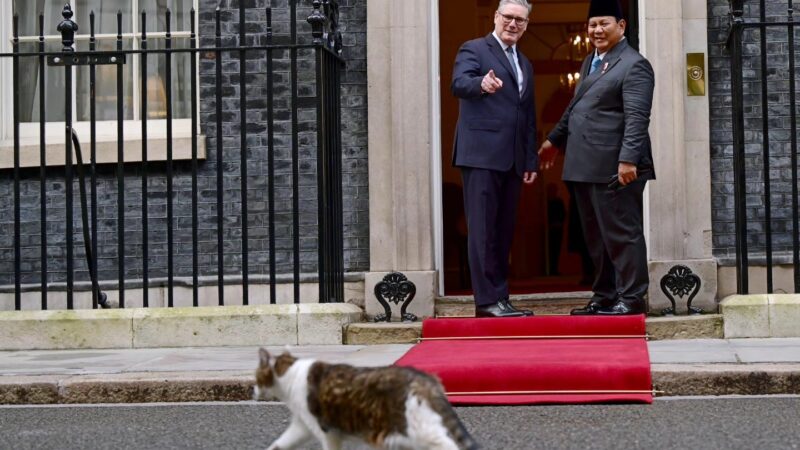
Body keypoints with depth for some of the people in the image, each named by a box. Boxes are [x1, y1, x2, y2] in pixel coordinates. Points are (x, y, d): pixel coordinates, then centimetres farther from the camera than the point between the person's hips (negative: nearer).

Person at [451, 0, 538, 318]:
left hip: (513, 160, 7)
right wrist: (482, 85, -41)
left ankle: (499, 298, 10)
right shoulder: (474, 50, 0)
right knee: (483, 230, -8)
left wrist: (531, 161, 17)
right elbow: (458, 84, -19)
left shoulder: (525, 64, 23)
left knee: (503, 232, 7)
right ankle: (488, 300, -8)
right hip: (481, 155, -7)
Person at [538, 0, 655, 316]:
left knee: (622, 234, -4)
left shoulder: (634, 65, -10)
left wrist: (628, 159, -28)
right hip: (585, 167, 9)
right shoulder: (590, 62, 19)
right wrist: (555, 139, 37)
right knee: (595, 237, 13)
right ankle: (604, 297, 21)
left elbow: (636, 118, -19)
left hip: (613, 168, -9)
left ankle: (631, 298, 2)